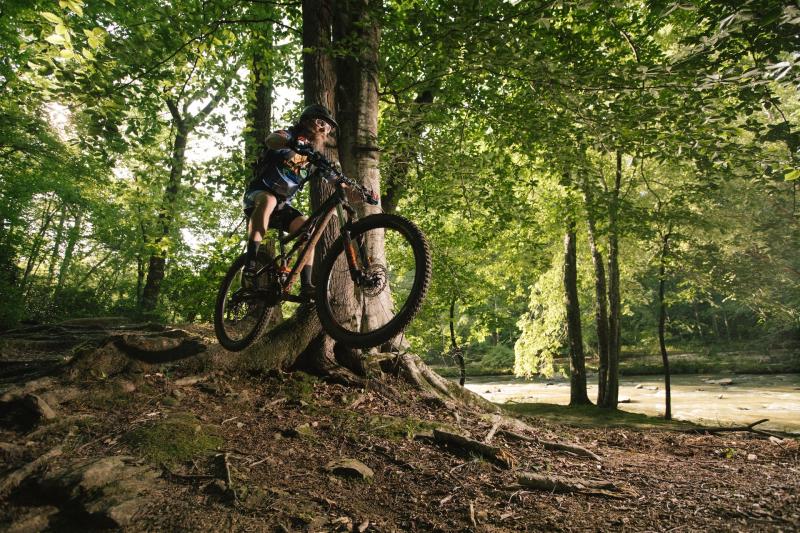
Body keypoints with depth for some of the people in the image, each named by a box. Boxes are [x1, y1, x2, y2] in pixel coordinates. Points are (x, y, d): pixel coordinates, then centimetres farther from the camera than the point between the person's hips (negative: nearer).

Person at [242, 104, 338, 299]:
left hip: (282, 204, 6)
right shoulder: (289, 135, -8)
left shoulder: (313, 153, 9)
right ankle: (250, 262, -37)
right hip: (257, 195, -6)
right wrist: (293, 144, -55)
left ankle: (306, 285, -16)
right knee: (268, 200, -39)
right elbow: (271, 140, -33)